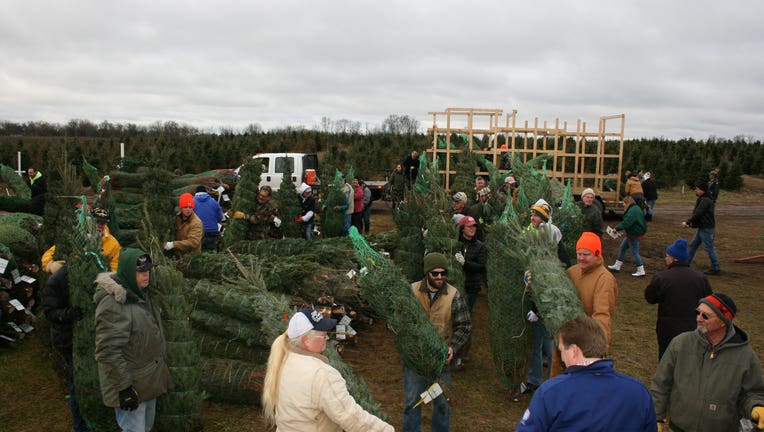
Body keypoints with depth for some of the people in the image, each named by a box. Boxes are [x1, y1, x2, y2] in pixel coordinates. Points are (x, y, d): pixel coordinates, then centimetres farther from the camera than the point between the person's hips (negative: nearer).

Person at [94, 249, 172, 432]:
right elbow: (108, 351, -27)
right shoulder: (113, 303, -25)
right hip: (131, 386, -9)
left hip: (149, 380, 9)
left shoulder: (140, 294, 5)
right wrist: (123, 387, -24)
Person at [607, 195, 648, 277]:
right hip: (632, 233, 11)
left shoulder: (632, 211, -24)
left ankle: (641, 271, 10)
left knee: (635, 252, 0)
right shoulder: (636, 208, 10)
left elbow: (626, 223, -28)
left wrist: (617, 228, -18)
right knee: (623, 247, 18)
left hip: (634, 235, -11)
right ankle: (617, 266, 28)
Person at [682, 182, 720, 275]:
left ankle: (716, 269, 2)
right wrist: (689, 223, 4)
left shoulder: (705, 200, -19)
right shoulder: (702, 199, 14)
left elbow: (697, 214, -23)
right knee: (693, 244, 17)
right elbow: (696, 213, 15)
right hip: (702, 227, 11)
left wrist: (687, 222, -13)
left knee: (709, 248, -5)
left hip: (706, 228, -11)